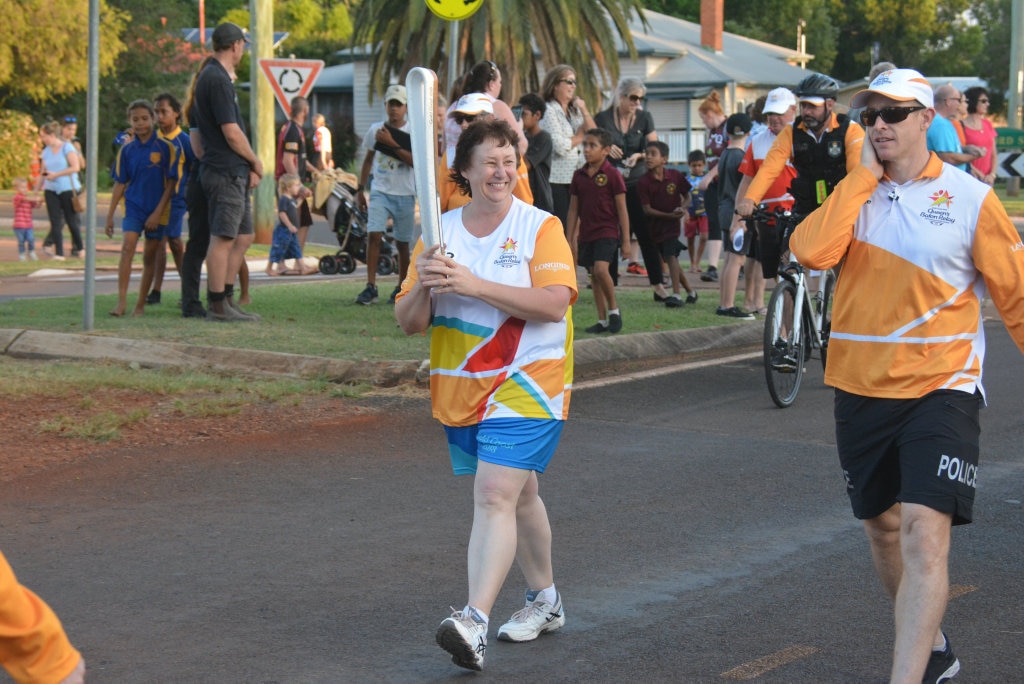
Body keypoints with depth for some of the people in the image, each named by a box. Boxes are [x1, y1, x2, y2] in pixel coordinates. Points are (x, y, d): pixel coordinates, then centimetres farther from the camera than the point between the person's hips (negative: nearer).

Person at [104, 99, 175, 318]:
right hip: (133, 206, 1)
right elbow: (120, 184, 9)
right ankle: (122, 301, -19)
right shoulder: (127, 150, 4)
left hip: (157, 210, -1)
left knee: (150, 256, 5)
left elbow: (171, 183, -4)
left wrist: (158, 212, -10)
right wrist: (110, 215, 8)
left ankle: (141, 304, 14)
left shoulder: (165, 148, -4)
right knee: (127, 247, -16)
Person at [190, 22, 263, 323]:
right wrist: (256, 162, -3)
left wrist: (248, 167, 11)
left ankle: (226, 299, 19)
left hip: (234, 174, 10)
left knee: (243, 237, 14)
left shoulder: (210, 75, 18)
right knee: (223, 239, -6)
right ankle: (217, 306, -2)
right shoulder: (217, 79, -14)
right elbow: (232, 133, -18)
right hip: (226, 173, -10)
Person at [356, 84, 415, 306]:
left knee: (402, 242, 6)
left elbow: (415, 161, -17)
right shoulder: (375, 130, 6)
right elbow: (368, 160, 17)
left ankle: (401, 287, 20)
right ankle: (371, 287, -13)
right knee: (373, 234, -14)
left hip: (404, 195, -1)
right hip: (380, 191, 2)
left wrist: (392, 143, -22)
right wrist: (360, 190, 14)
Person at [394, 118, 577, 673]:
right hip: (460, 391, 5)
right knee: (518, 494, 17)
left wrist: (475, 284, -24)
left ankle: (474, 622, -25)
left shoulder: (541, 227, -4)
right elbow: (408, 323, 5)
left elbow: (554, 302, -19)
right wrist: (424, 286, -18)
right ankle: (544, 601, 34)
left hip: (526, 384, -5)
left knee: (495, 495, -18)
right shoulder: (440, 232, 7)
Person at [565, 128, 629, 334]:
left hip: (607, 232, -5)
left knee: (601, 270, -22)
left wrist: (626, 239, -7)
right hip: (586, 234, 5)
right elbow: (573, 209, 12)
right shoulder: (579, 176, 7)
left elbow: (622, 209, -5)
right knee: (594, 276, 8)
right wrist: (570, 239, 10)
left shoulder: (612, 175, -7)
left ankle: (613, 309, -4)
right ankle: (602, 321, 14)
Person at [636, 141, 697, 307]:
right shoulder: (644, 182, -9)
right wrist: (669, 215, -19)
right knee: (670, 259, 11)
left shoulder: (675, 176, -7)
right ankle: (690, 291, 27)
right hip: (655, 224, 3)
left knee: (671, 256, -18)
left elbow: (687, 196, 4)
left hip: (672, 224, -3)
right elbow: (647, 209, -11)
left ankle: (677, 294, -20)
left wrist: (682, 208, -18)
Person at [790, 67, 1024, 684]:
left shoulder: (970, 198, -5)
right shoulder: (855, 192, 5)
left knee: (925, 531, -18)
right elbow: (812, 250, -16)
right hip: (861, 386, 5)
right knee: (883, 526, 17)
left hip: (940, 388, -5)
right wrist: (864, 176, -11)